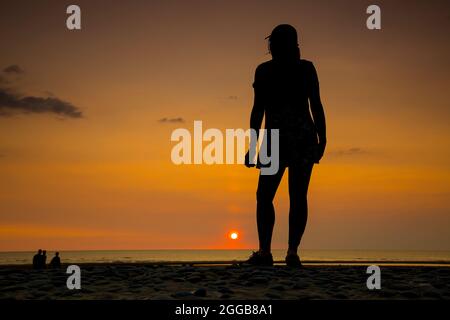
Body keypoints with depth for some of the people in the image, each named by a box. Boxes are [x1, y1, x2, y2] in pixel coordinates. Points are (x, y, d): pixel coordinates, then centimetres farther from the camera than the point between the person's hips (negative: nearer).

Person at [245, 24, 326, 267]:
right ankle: (292, 251, -7)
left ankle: (264, 250, -8)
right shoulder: (307, 68, 5)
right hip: (305, 136, 1)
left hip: (277, 138, -1)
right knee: (298, 196, -2)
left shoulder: (264, 70, 2)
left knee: (265, 196, 1)